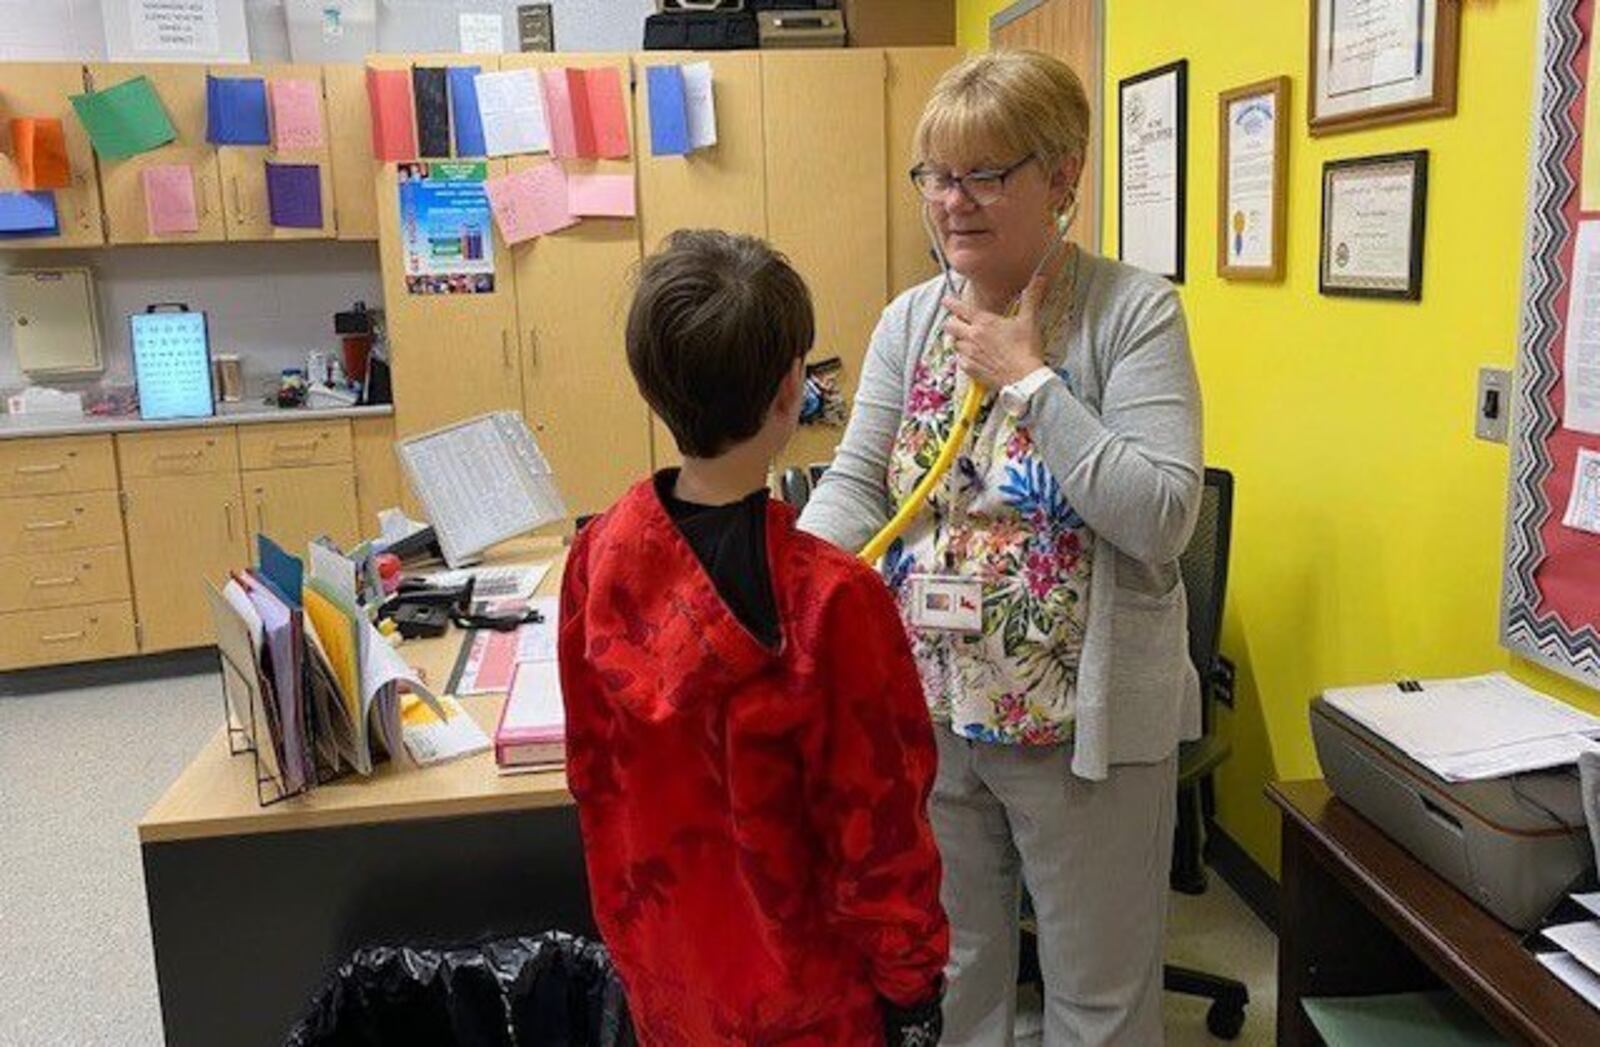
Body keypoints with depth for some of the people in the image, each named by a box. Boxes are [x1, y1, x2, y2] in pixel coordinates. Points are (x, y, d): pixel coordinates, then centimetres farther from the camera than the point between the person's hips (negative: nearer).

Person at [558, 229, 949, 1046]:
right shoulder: (829, 601, -29)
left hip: (659, 971, 5)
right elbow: (877, 824, -19)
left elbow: (593, 769, -1)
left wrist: (635, 921, 15)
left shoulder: (597, 558, -13)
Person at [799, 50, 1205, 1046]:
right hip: (928, 707, 4)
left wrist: (1027, 377, -21)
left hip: (1081, 718, -4)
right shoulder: (910, 319, 3)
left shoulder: (1134, 310, -11)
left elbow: (1162, 518, -20)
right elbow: (854, 487, -1)